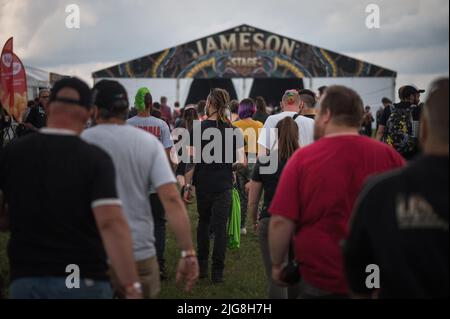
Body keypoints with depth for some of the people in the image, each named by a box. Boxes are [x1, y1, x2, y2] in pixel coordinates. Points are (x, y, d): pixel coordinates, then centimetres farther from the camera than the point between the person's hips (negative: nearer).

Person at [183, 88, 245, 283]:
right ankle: (217, 271, 3)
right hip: (224, 185, 0)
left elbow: (191, 160, -8)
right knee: (220, 226, 4)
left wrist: (187, 187, -2)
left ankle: (202, 266, 22)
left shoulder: (198, 128, -7)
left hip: (203, 184, 0)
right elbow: (241, 162, -4)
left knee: (203, 222, 19)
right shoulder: (234, 131, -3)